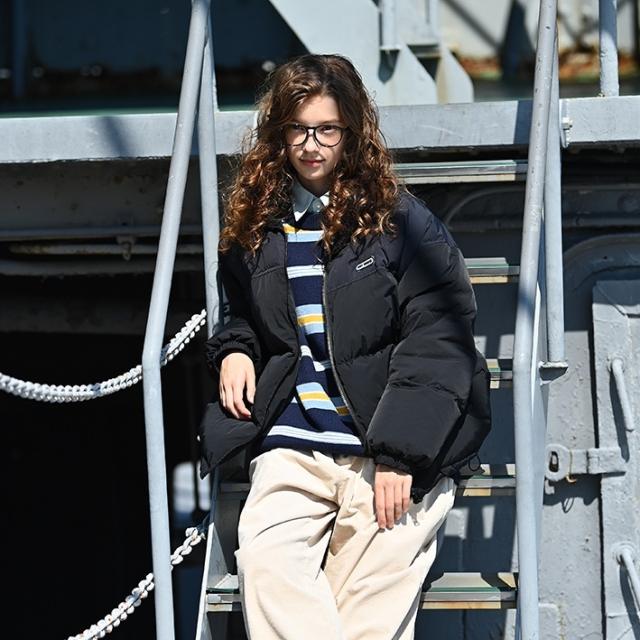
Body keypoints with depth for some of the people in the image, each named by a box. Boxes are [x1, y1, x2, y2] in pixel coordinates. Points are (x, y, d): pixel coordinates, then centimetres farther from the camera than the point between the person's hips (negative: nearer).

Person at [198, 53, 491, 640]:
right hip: (292, 443, 4)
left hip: (393, 446, -3)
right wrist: (233, 350, 9)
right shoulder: (257, 227, 15)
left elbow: (437, 342, -6)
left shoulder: (401, 221, 0)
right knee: (266, 560, -25)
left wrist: (398, 454, -14)